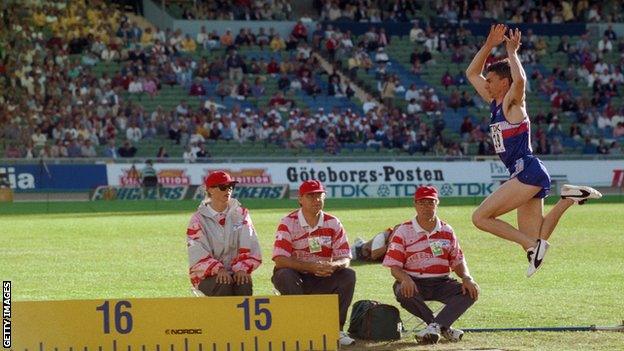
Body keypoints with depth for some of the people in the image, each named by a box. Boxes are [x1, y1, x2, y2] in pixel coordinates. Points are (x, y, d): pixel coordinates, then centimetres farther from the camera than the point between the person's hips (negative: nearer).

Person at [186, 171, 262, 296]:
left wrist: (242, 269, -17)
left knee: (244, 284, -30)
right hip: (207, 275, -2)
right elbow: (198, 254, -9)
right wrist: (219, 269, -24)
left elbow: (248, 246, 1)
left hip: (237, 272, 2)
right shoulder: (199, 219, 0)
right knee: (224, 285, -33)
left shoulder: (241, 214, 8)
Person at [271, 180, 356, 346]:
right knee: (284, 275, -34)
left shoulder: (333, 223, 0)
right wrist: (311, 267, -33)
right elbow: (280, 260, -21)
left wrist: (333, 265, -30)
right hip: (296, 278, -3)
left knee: (348, 275, -21)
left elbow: (345, 259, -4)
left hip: (324, 279, 3)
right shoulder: (288, 223, -10)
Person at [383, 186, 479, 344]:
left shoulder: (446, 231, 12)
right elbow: (394, 267, -4)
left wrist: (467, 278, -8)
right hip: (414, 283, -3)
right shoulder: (403, 232, 1)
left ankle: (434, 327, -34)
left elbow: (457, 261, 13)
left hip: (441, 282, 3)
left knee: (470, 292, -22)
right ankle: (444, 328, -26)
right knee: (404, 292, -37)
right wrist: (405, 278, -27)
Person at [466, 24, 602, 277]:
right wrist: (489, 45, 16)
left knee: (480, 217, -14)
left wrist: (511, 52, -17)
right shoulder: (494, 102, 17)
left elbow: (520, 79, -30)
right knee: (534, 244, 3)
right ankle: (568, 199, 6)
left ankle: (533, 245, -15)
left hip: (528, 172, -9)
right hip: (526, 176, 9)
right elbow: (472, 73, 25)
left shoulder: (512, 103, -6)